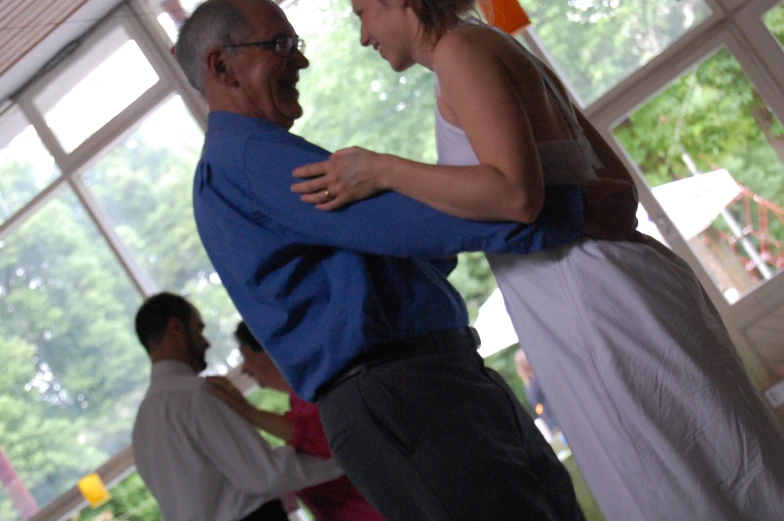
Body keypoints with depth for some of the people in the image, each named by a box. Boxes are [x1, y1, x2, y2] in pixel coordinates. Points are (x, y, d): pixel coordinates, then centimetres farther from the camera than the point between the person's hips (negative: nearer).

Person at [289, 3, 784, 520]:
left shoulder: (462, 46, -8)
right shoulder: (512, 54, 19)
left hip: (601, 302, -10)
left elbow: (517, 192, -21)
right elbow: (618, 179, 21)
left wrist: (380, 171, -14)